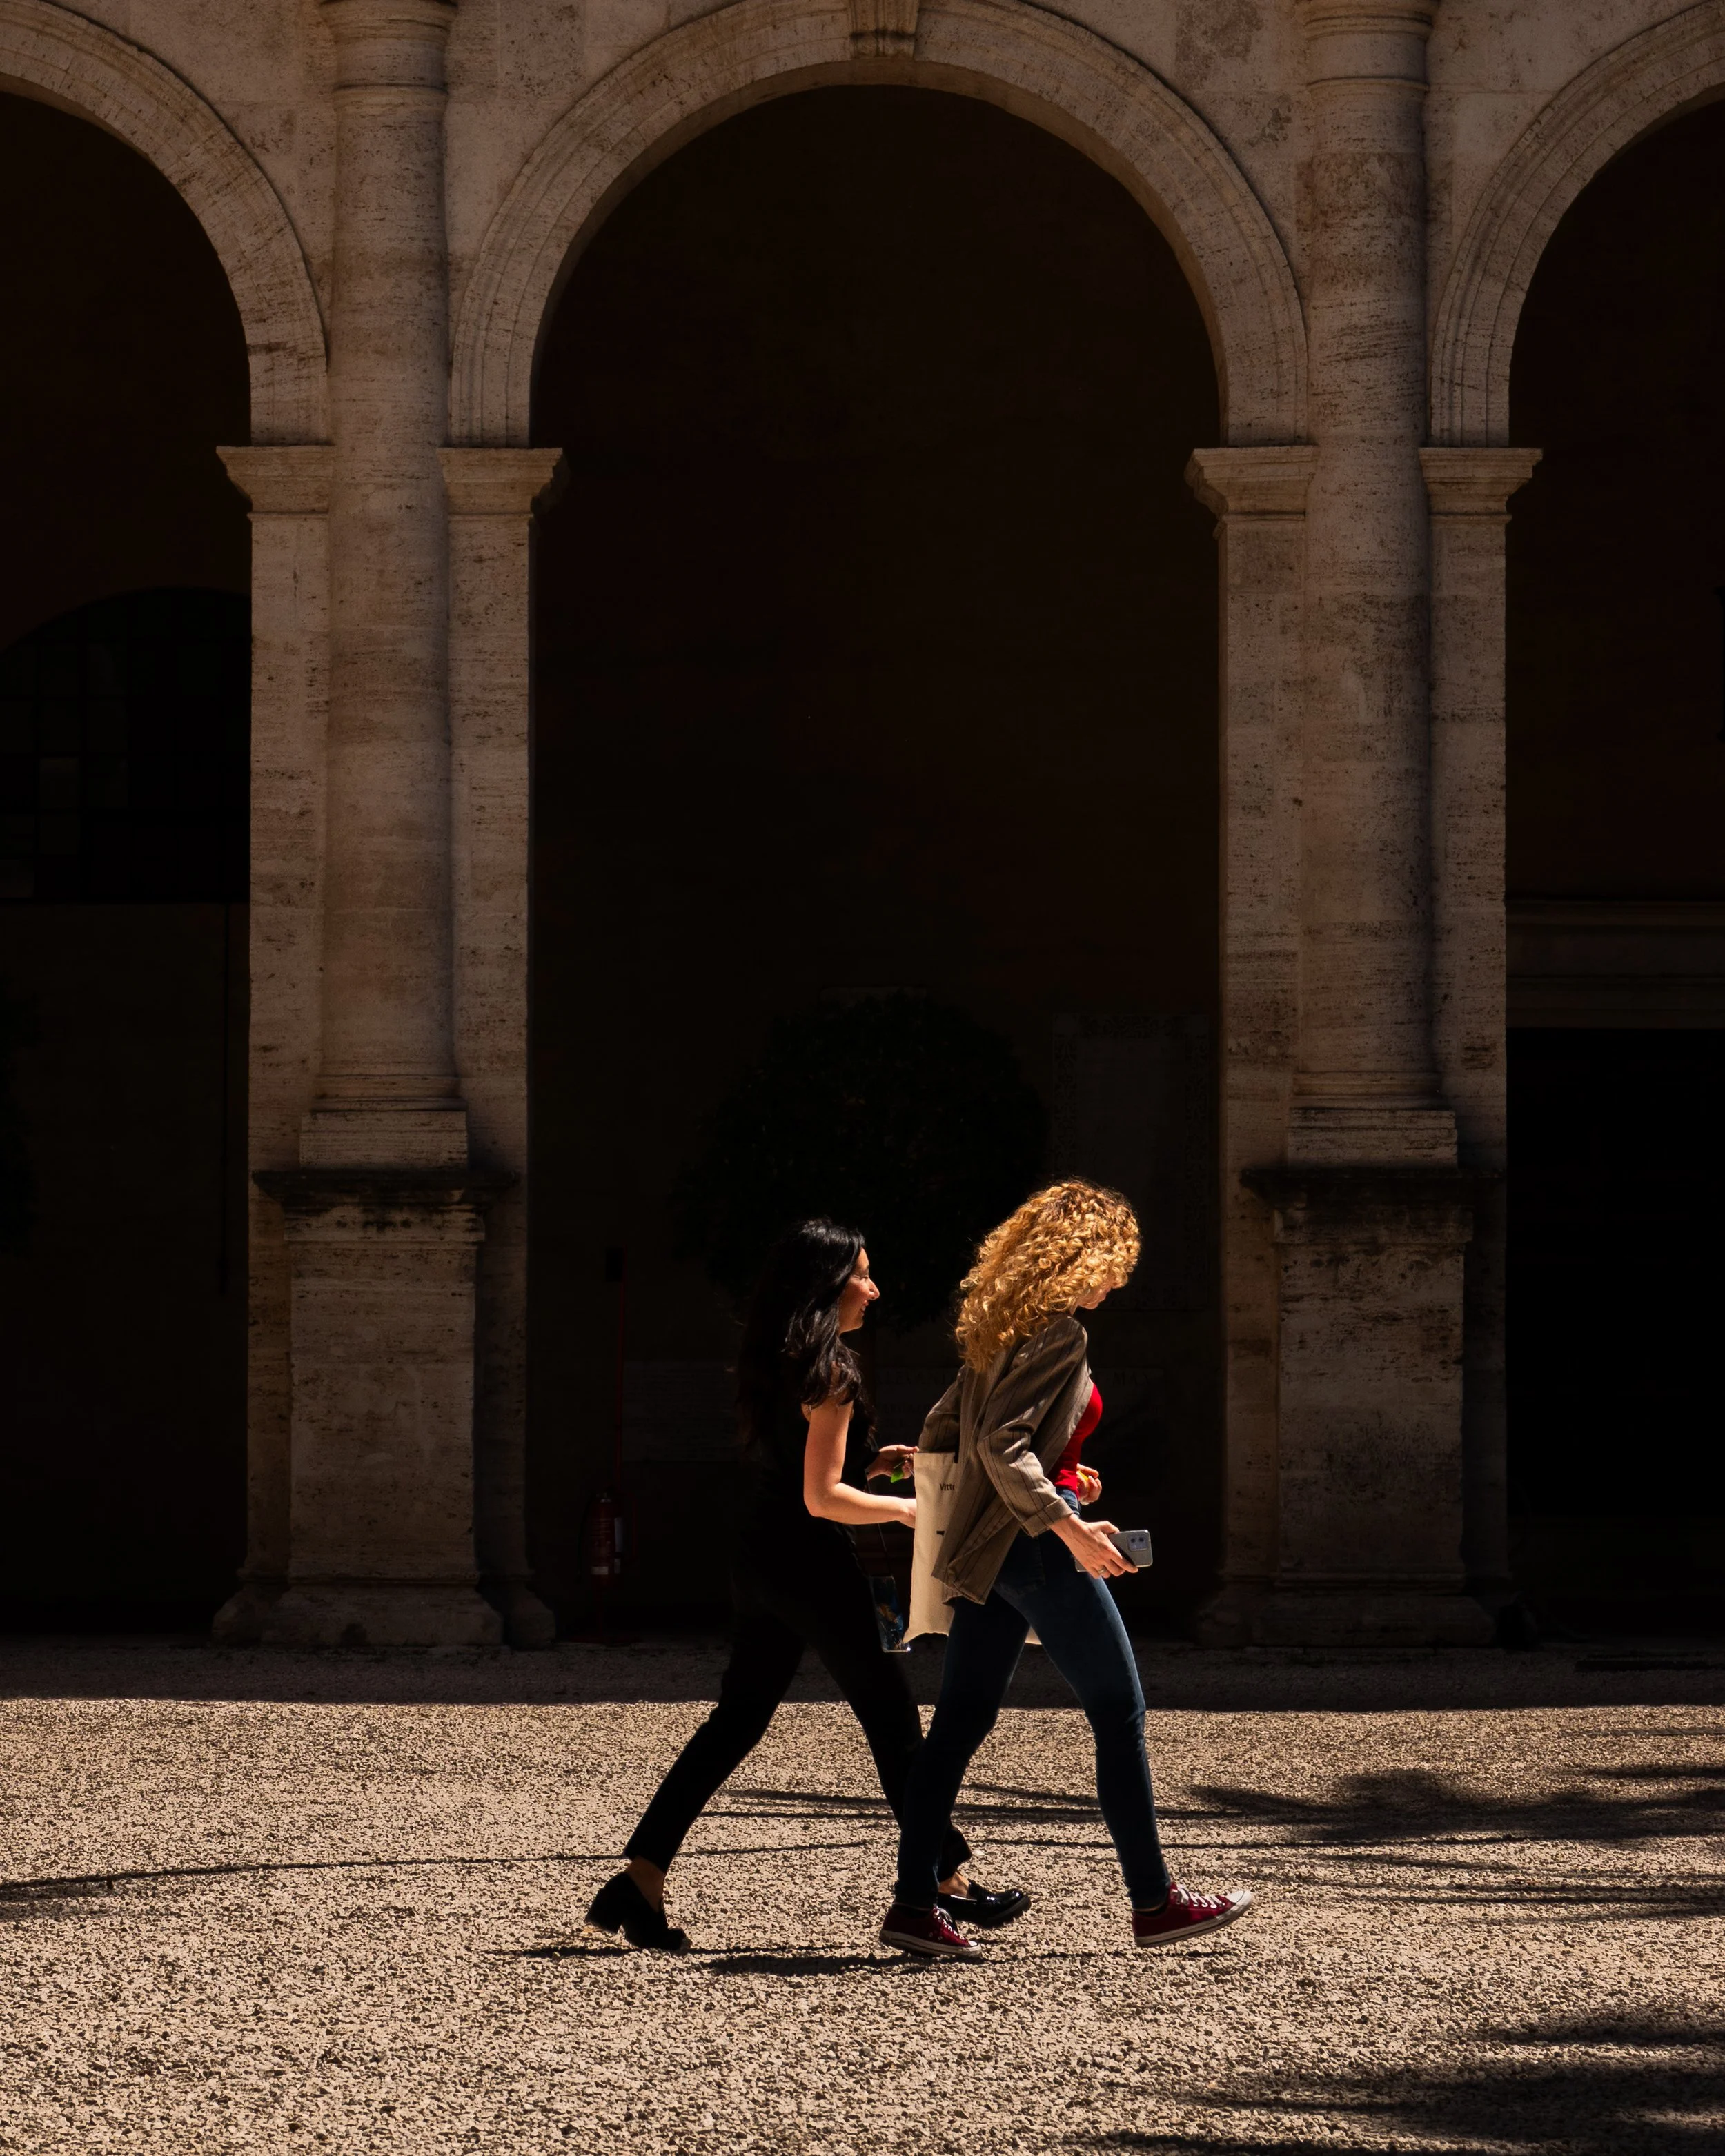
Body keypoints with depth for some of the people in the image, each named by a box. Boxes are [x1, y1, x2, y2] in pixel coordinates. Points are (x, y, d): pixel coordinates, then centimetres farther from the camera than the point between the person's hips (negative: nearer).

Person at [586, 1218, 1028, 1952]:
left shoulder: (770, 1365, 13)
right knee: (894, 1725, 3)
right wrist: (905, 1509, -7)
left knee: (736, 1721, 9)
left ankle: (639, 1880, 1)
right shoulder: (829, 1373, -15)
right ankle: (949, 1883, 10)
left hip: (759, 1562, 8)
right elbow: (823, 1497, -18)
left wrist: (871, 1462, 16)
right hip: (813, 1564, -8)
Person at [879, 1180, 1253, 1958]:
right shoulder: (1058, 1334, -13)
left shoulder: (1002, 1326, 14)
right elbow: (1001, 1443, -22)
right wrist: (1068, 1525, -26)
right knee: (1121, 1717, 0)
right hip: (1035, 1546, -9)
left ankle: (914, 1903, 4)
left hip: (985, 1548, 9)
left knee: (960, 1721, 7)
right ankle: (1153, 1902, 4)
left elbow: (941, 1429, 18)